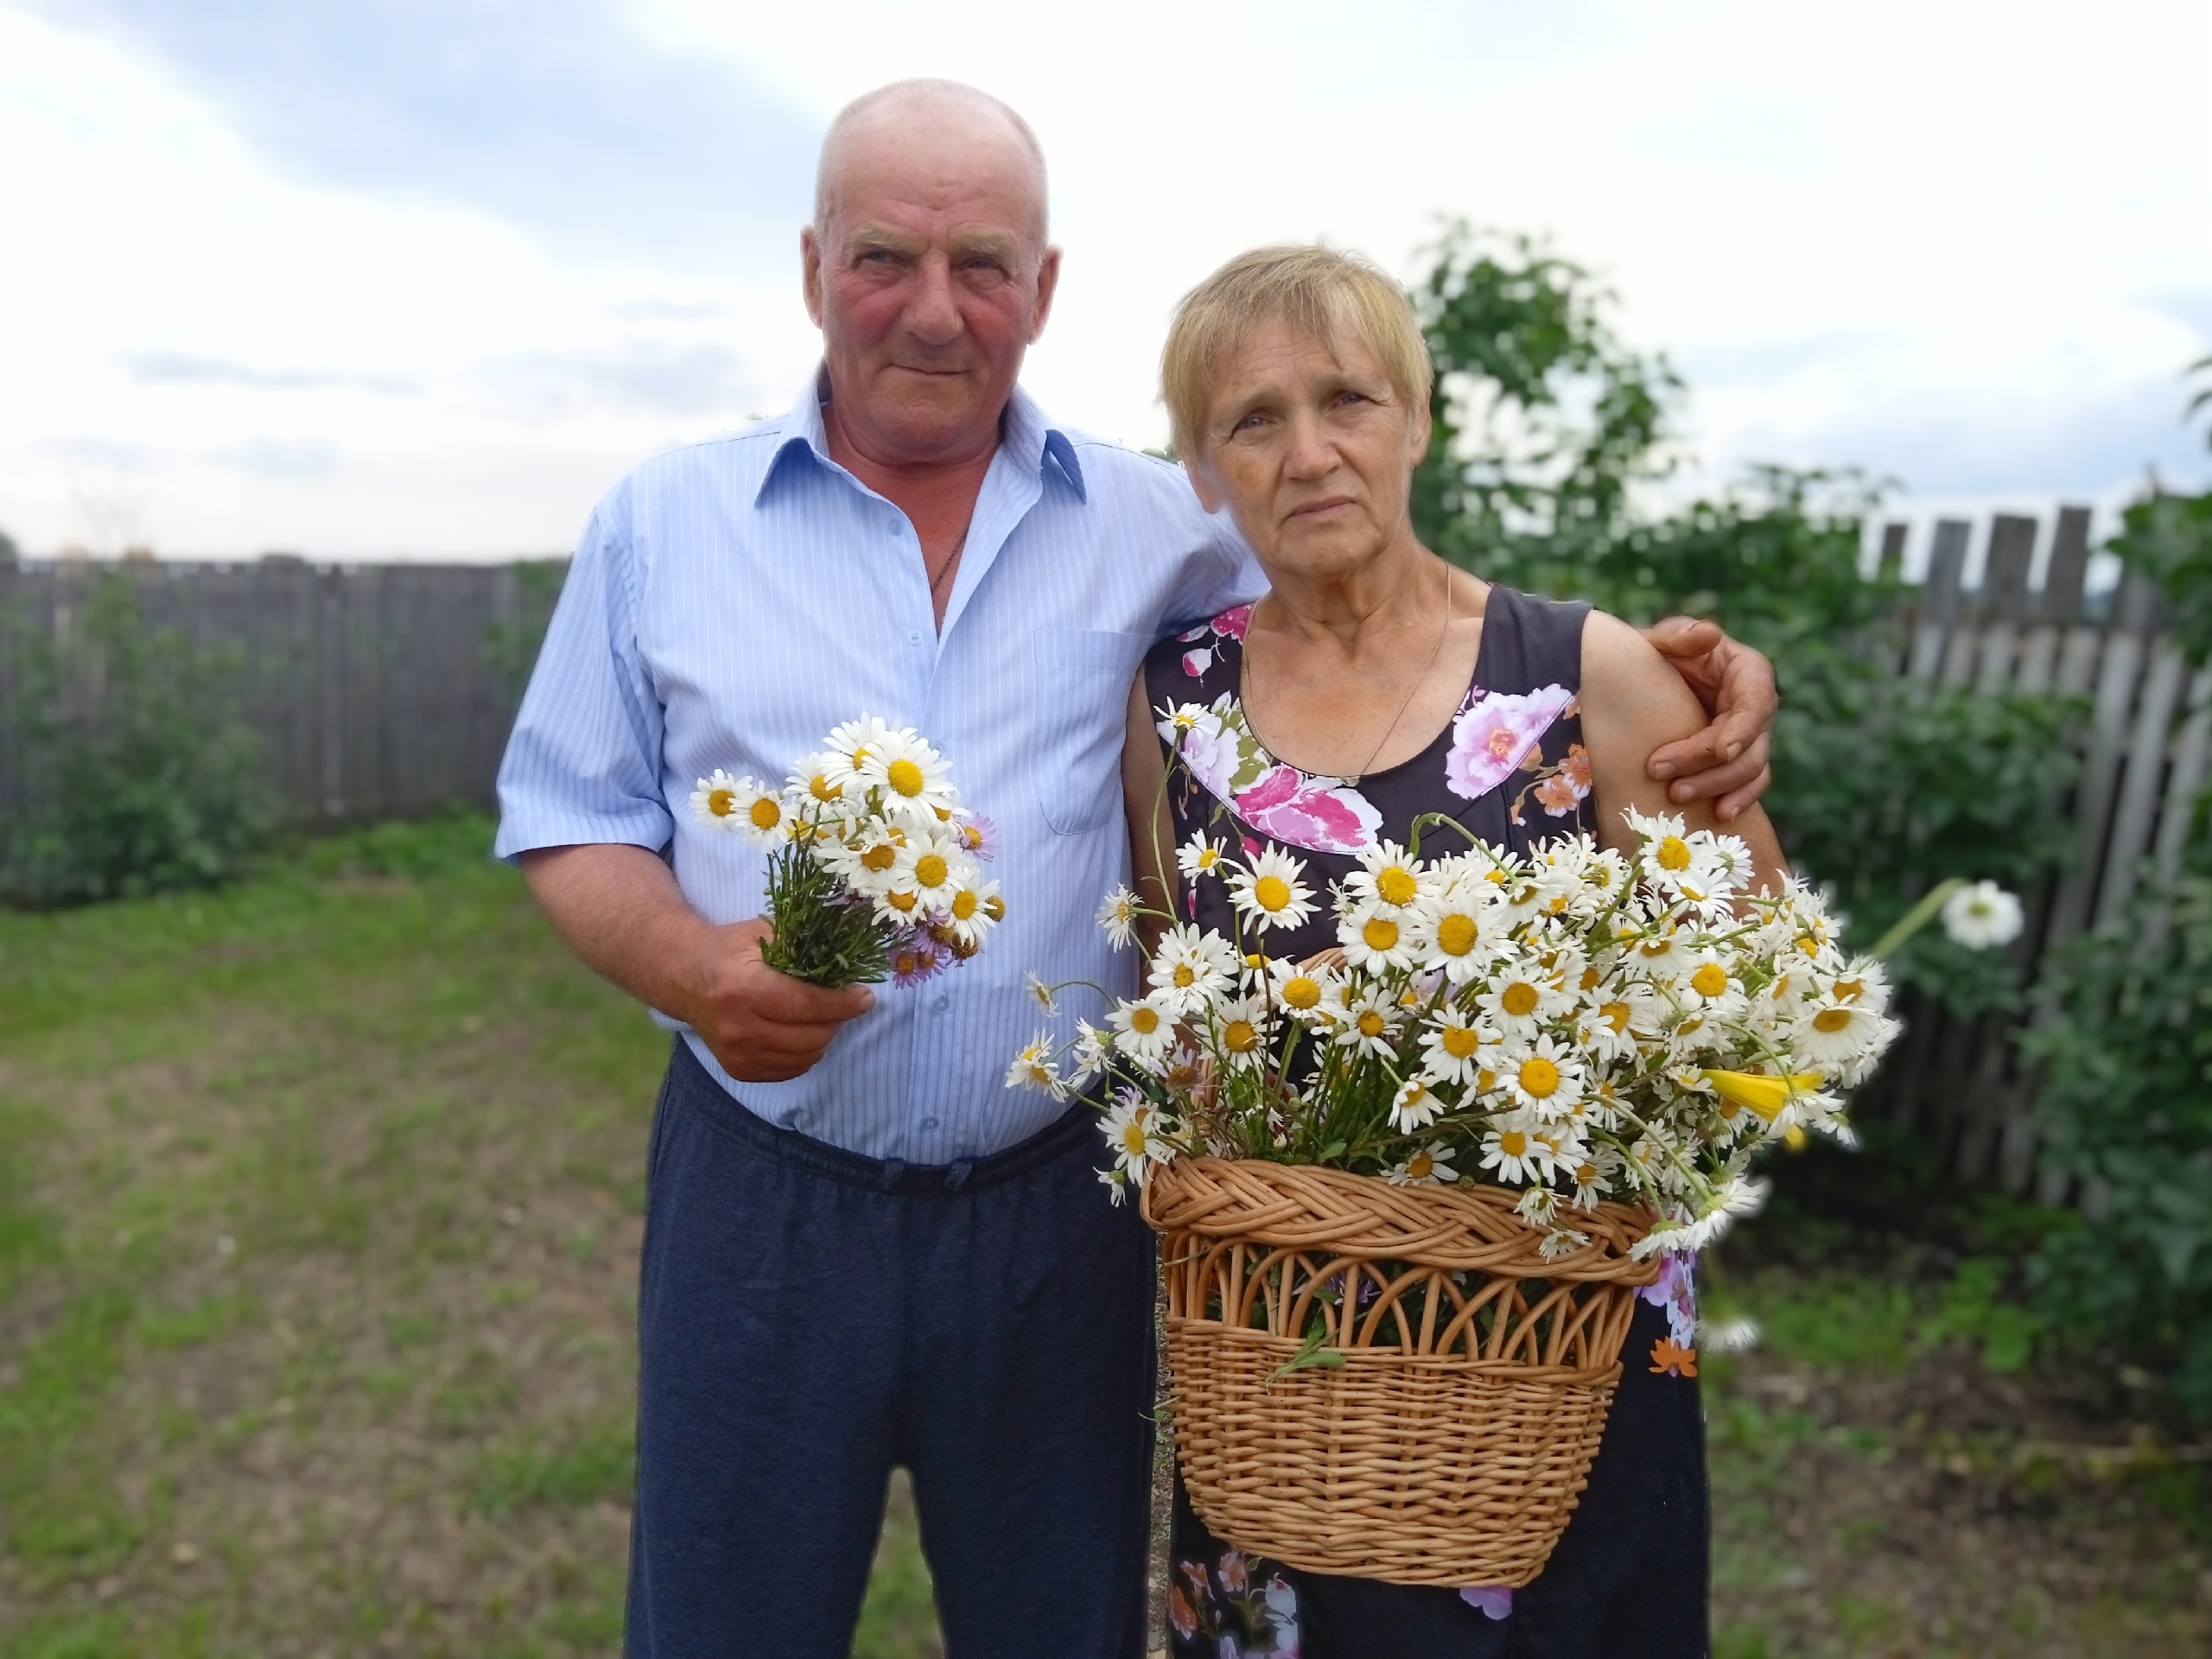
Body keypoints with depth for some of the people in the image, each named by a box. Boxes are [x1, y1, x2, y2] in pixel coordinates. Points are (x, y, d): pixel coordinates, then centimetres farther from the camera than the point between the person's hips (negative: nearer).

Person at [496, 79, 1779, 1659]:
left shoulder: (1162, 527, 1)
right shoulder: (659, 523, 1)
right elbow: (570, 820, 3)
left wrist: (1671, 682, -9)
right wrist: (692, 967, -18)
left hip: (1060, 1201, 1)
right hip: (765, 1200, 1)